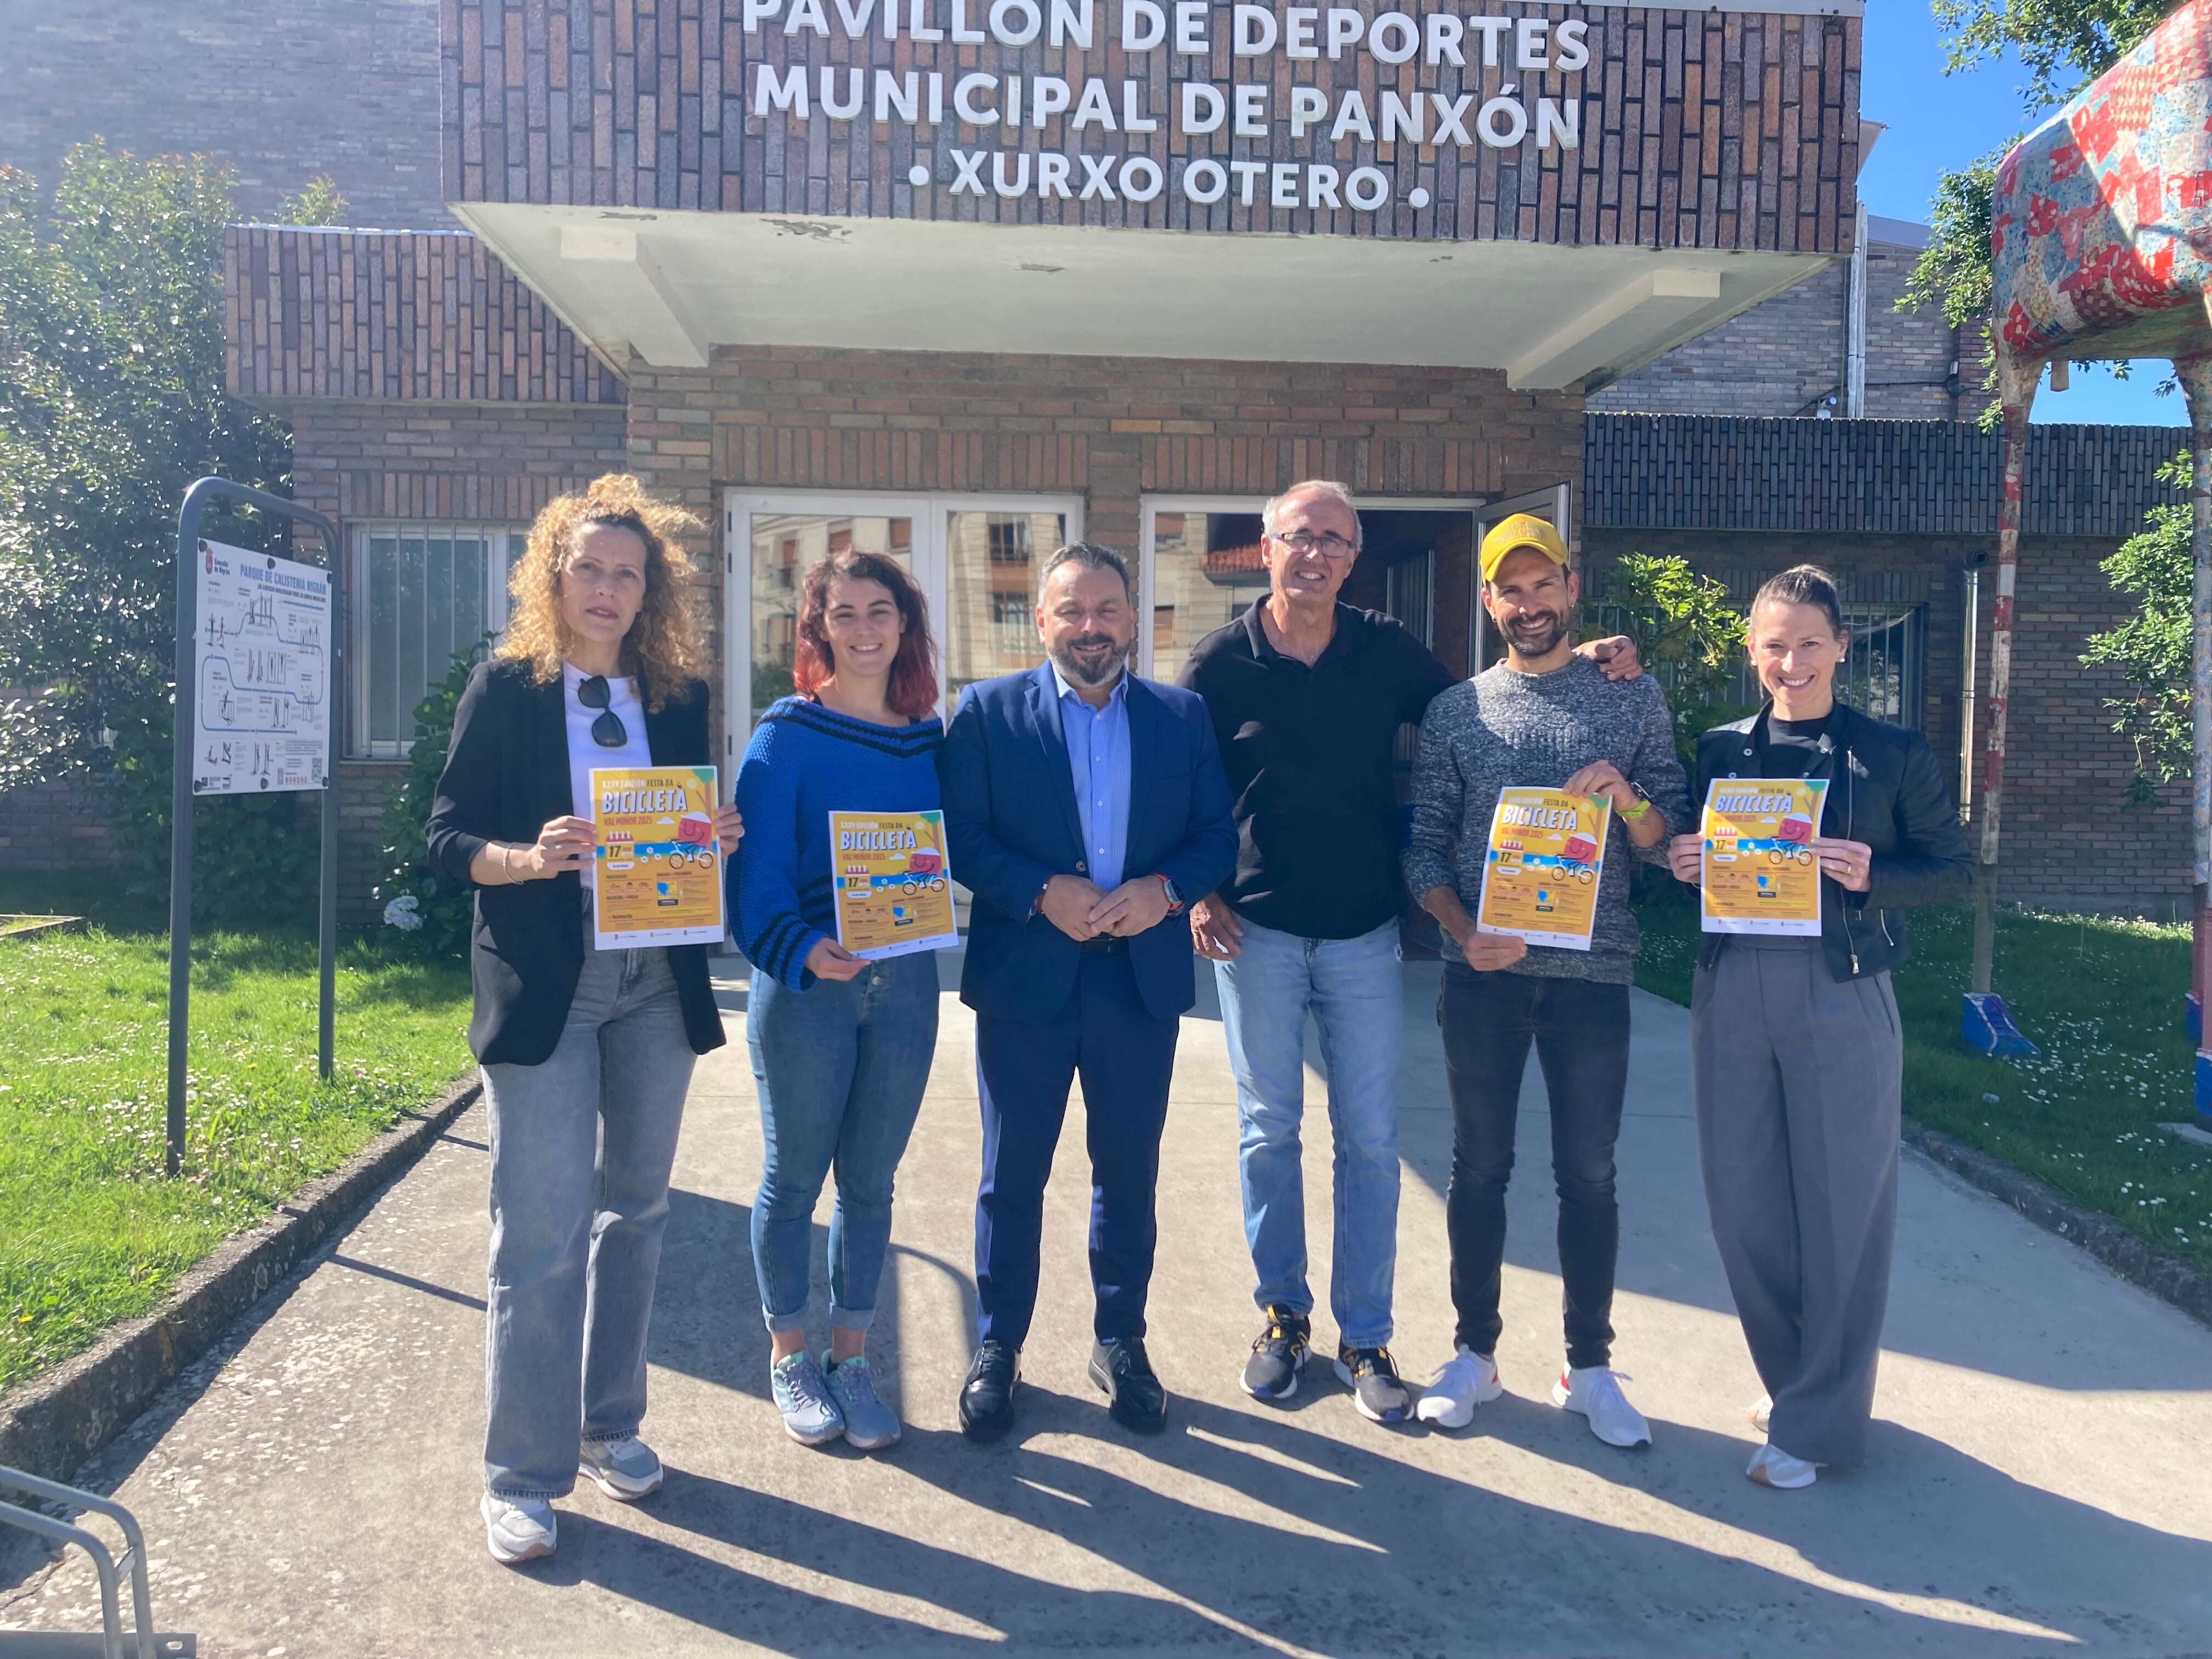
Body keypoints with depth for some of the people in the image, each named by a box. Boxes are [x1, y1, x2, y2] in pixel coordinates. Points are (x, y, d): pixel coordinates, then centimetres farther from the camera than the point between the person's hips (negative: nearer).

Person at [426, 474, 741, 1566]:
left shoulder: (679, 696, 7)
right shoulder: (506, 687, -2)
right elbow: (447, 833, -3)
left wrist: (718, 839, -10)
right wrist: (526, 858, -22)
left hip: (658, 980, 4)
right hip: (543, 984, -4)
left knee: (635, 1208, 14)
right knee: (542, 1229, -5)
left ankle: (610, 1424, 30)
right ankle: (522, 1475, 10)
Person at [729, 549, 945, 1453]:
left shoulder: (929, 735, 7)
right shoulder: (788, 733, -6)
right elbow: (759, 865, -12)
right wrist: (800, 949, -27)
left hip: (904, 981, 4)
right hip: (805, 984, -4)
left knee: (870, 1178, 12)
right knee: (794, 1176, 9)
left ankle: (850, 1355, 27)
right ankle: (789, 1357, 27)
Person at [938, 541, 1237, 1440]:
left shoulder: (1184, 717, 6)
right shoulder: (986, 711, -1)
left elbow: (1217, 833, 3)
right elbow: (958, 833, -7)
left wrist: (1166, 889, -16)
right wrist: (1042, 892, -19)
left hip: (1144, 976, 2)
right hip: (1025, 975, -2)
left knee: (1129, 1172, 13)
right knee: (1013, 1174, 9)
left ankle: (1121, 1341, 30)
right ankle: (997, 1348, 25)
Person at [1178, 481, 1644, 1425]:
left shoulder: (1388, 652, 2)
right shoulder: (1220, 664, -3)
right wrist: (1197, 895, -7)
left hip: (1363, 932, 1)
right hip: (1257, 932, -1)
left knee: (1370, 1140, 5)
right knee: (1268, 1132, 9)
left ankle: (1364, 1337, 19)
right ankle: (1283, 1316, 26)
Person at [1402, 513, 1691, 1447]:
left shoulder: (1635, 702, 5)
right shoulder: (1455, 712, 5)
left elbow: (1673, 839, 6)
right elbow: (1424, 845, 3)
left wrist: (1629, 801, -15)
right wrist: (1464, 932, -12)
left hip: (1593, 974, 0)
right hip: (1483, 974, 0)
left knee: (1589, 1174, 8)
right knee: (1480, 1166, 9)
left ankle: (1588, 1368, 22)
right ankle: (1475, 1352, 24)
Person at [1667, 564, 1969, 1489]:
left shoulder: (1893, 754, 0)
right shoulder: (1721, 751, 8)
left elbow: (1954, 868, 3)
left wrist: (1873, 876, -14)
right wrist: (1682, 864, -7)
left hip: (1841, 995, -3)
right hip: (1732, 990, 3)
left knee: (1839, 1206, 4)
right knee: (1743, 1203, 9)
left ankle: (1818, 1422, 19)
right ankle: (1795, 1380, 32)